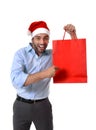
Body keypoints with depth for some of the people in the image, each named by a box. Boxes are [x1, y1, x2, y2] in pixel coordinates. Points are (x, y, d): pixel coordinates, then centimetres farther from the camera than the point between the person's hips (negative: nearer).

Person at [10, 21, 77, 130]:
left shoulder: (52, 54, -1)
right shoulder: (21, 54, -11)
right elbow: (16, 80, -25)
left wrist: (73, 34, -15)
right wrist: (44, 74, -33)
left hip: (43, 105, 2)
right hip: (22, 105, -1)